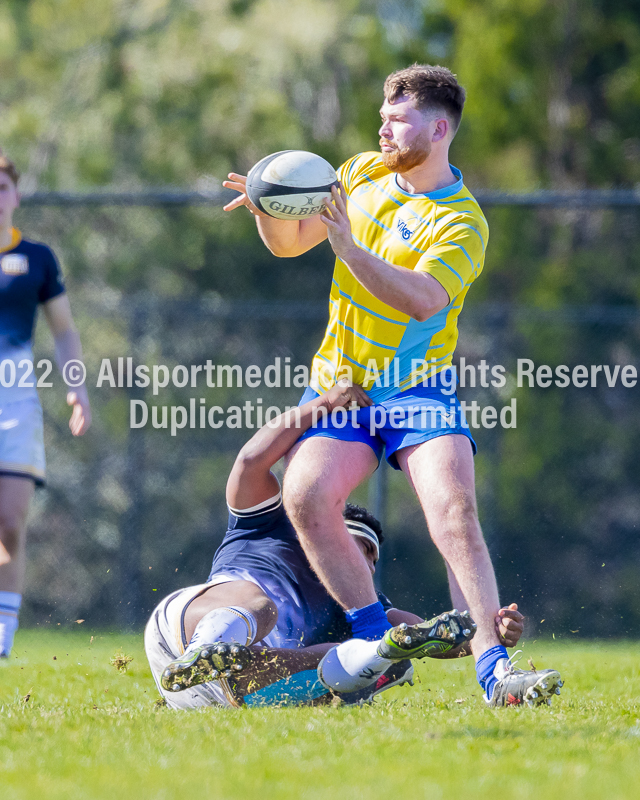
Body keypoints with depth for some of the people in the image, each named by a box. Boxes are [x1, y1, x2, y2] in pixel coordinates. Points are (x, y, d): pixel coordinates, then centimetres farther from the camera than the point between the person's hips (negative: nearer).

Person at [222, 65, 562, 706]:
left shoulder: (461, 223, -9)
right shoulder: (362, 174, 9)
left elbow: (422, 299, -25)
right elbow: (289, 242, 15)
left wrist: (349, 247, -32)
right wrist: (271, 207, -7)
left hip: (418, 387, -4)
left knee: (454, 511, -24)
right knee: (306, 496, -22)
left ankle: (492, 668, -26)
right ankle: (379, 646, -12)